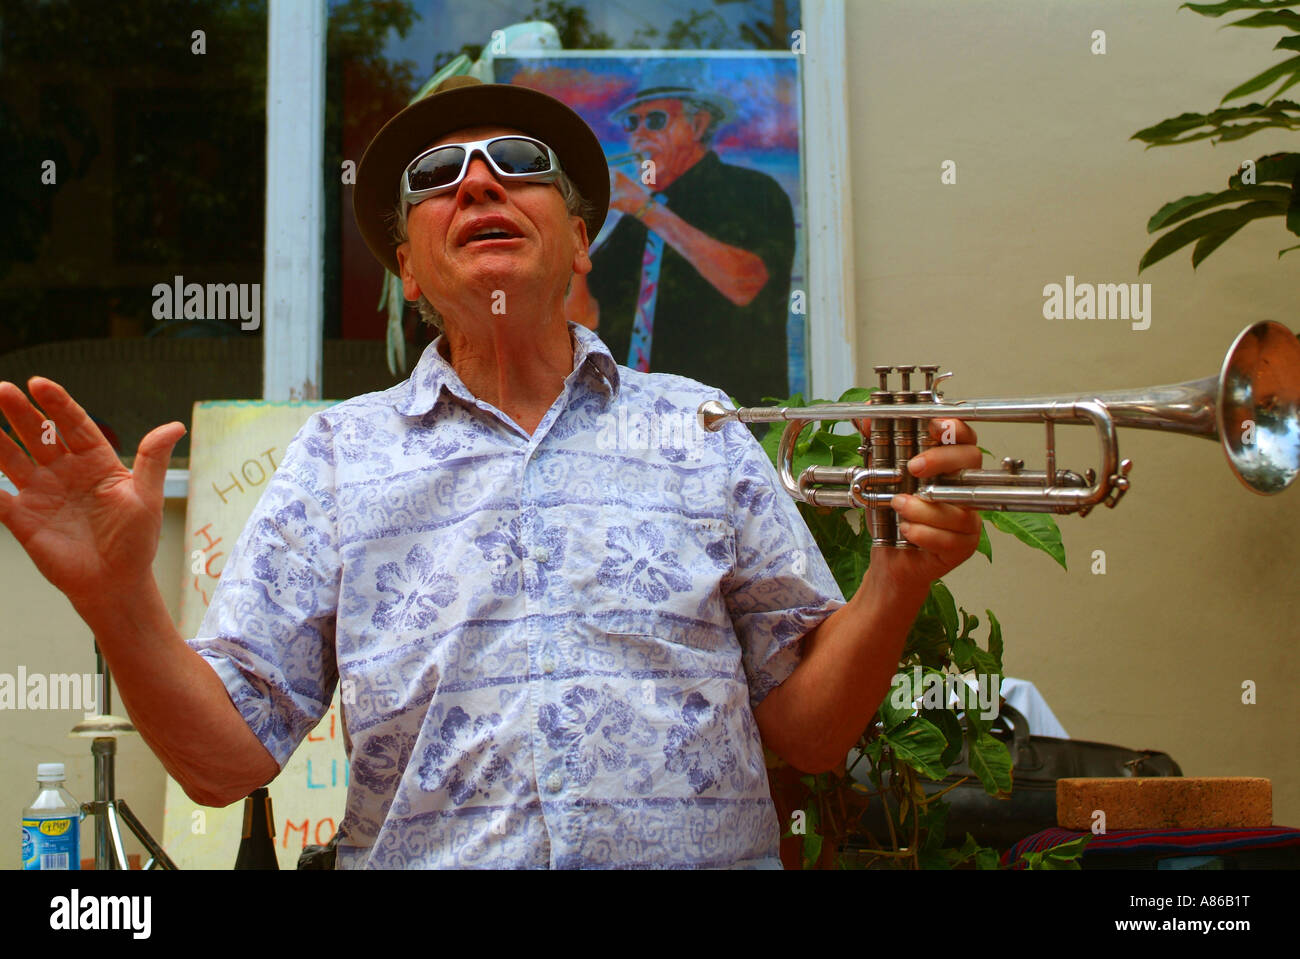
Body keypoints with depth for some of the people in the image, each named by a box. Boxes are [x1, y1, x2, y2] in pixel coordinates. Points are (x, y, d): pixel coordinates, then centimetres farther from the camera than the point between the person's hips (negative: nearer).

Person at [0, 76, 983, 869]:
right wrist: (120, 598, -8)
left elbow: (808, 728, 9)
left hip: (697, 852, 1)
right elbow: (227, 756, 6)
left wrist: (900, 579, -6)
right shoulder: (337, 456, 11)